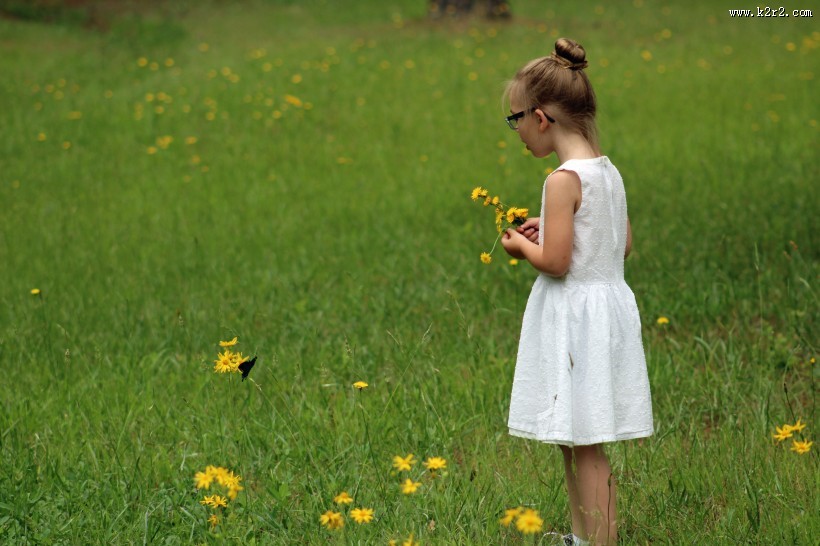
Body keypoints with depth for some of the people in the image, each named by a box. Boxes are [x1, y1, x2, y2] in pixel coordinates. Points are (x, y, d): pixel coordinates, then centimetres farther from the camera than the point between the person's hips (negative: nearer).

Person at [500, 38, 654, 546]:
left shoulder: (564, 181, -19)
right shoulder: (609, 172, 7)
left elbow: (555, 262, -21)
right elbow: (625, 244, 16)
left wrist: (522, 246, -1)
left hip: (574, 317, -9)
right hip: (609, 304, 9)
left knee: (585, 446, -3)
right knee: (572, 440, 19)